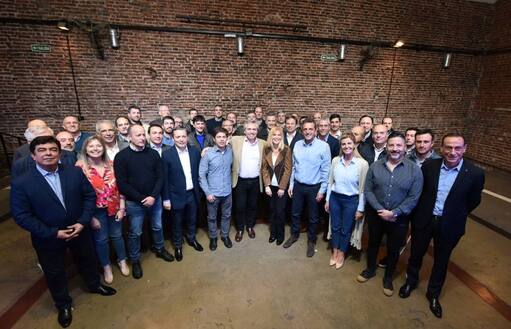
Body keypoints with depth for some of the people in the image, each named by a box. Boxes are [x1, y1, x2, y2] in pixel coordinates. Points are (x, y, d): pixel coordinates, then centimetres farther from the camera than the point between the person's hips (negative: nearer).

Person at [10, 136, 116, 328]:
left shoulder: (75, 172, -12)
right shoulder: (21, 183, -17)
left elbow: (90, 196, -6)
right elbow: (21, 216, -15)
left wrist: (83, 222, -15)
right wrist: (54, 233, -19)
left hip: (79, 230, 2)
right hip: (48, 238, -1)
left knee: (87, 261, 23)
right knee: (54, 273, 20)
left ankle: (94, 285, 53)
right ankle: (63, 304, 46)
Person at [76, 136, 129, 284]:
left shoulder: (111, 164, -3)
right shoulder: (80, 167, -13)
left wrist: (122, 208, -2)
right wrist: (90, 216, -11)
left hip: (114, 208, 3)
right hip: (96, 210, -2)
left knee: (117, 235, 18)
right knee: (101, 239, 14)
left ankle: (122, 261, 40)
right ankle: (106, 266, 37)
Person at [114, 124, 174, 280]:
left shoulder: (153, 153, -3)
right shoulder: (121, 156, -11)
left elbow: (160, 177, -2)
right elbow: (122, 184, -13)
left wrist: (153, 196, -14)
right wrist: (141, 198, -16)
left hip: (155, 199, 3)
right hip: (134, 202, -3)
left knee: (157, 227, 19)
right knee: (135, 233, 12)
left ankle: (159, 249, 44)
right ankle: (135, 261, 33)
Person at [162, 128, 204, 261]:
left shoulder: (195, 151, -4)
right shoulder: (167, 154, -15)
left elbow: (199, 172, 4)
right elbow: (164, 179, -11)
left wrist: (199, 190, 5)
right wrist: (166, 199, -10)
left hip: (193, 193, 4)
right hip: (177, 195, -3)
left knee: (192, 220, 22)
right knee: (177, 223, 16)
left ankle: (191, 239, 47)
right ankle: (177, 245, 38)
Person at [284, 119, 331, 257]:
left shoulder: (323, 146, -13)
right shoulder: (297, 145, -1)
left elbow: (326, 170, -10)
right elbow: (294, 166, 7)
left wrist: (322, 190, -10)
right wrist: (291, 184, 8)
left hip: (314, 187, -3)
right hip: (298, 185, 4)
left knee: (313, 217, 13)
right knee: (295, 213, 17)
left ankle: (311, 241, 34)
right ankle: (294, 235, 41)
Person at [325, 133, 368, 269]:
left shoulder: (363, 164, -13)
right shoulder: (335, 160, -4)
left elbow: (363, 188, -9)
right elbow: (330, 182, 5)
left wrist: (360, 209, -6)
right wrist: (327, 200, 7)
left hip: (351, 200, -2)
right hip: (335, 198, 3)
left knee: (346, 230, 14)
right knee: (335, 227, 17)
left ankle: (341, 254, 37)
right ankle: (334, 252, 37)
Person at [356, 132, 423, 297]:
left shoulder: (414, 170, -10)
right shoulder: (375, 166, -7)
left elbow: (413, 197, -12)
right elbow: (368, 190, -7)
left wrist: (394, 213, -19)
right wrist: (380, 210, -17)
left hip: (399, 219, -1)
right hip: (375, 215, 1)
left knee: (393, 249, 17)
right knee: (373, 243, 20)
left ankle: (388, 277, 41)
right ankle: (370, 269, 45)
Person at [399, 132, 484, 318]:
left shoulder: (475, 174, -15)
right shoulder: (429, 165, -11)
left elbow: (473, 201, 0)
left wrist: (455, 217, 7)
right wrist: (420, 212, 5)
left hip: (449, 226, 0)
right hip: (423, 220, 1)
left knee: (441, 261, 19)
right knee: (416, 254, 19)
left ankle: (433, 294, 42)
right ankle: (411, 281, 46)